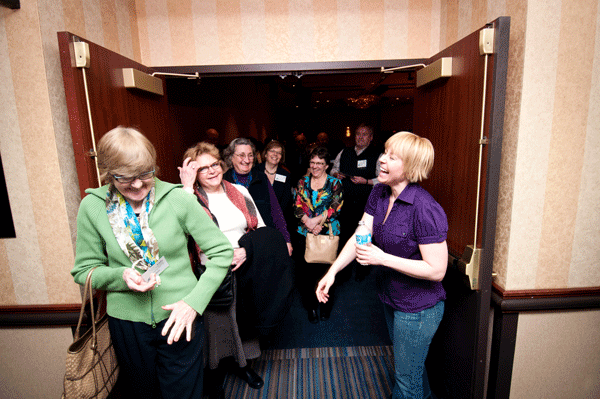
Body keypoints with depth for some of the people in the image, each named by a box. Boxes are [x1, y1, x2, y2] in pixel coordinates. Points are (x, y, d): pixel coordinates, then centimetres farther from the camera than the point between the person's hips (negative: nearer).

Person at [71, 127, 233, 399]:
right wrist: (121, 276, -17)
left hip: (179, 318, -2)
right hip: (127, 323, 2)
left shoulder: (177, 199, -13)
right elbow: (84, 270, 4)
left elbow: (221, 251, -9)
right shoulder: (92, 207, -6)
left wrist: (194, 302, -17)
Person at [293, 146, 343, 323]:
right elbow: (297, 206, 2)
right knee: (304, 272, 3)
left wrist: (317, 221, -16)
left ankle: (326, 307, 29)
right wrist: (308, 223, -14)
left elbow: (336, 207, -6)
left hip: (328, 233, -2)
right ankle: (311, 307, 24)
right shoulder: (302, 182, 10)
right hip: (305, 234, 2)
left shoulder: (335, 183, 4)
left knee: (326, 271, 5)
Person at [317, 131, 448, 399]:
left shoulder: (424, 208, -30)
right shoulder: (379, 194, -5)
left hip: (418, 308, -8)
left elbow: (436, 270, -27)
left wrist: (382, 258, -29)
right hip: (391, 298, 8)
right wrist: (333, 270, -16)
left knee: (406, 377, 14)